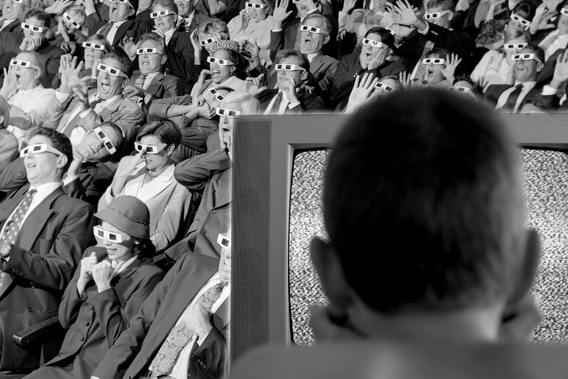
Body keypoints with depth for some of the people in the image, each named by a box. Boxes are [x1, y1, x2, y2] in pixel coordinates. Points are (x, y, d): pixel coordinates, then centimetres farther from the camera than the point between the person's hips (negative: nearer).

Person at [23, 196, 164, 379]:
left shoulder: (149, 276, -10)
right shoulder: (94, 255, 8)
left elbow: (121, 342, -13)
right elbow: (65, 319, 11)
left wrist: (104, 288, -16)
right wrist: (82, 281, -5)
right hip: (66, 363, 6)